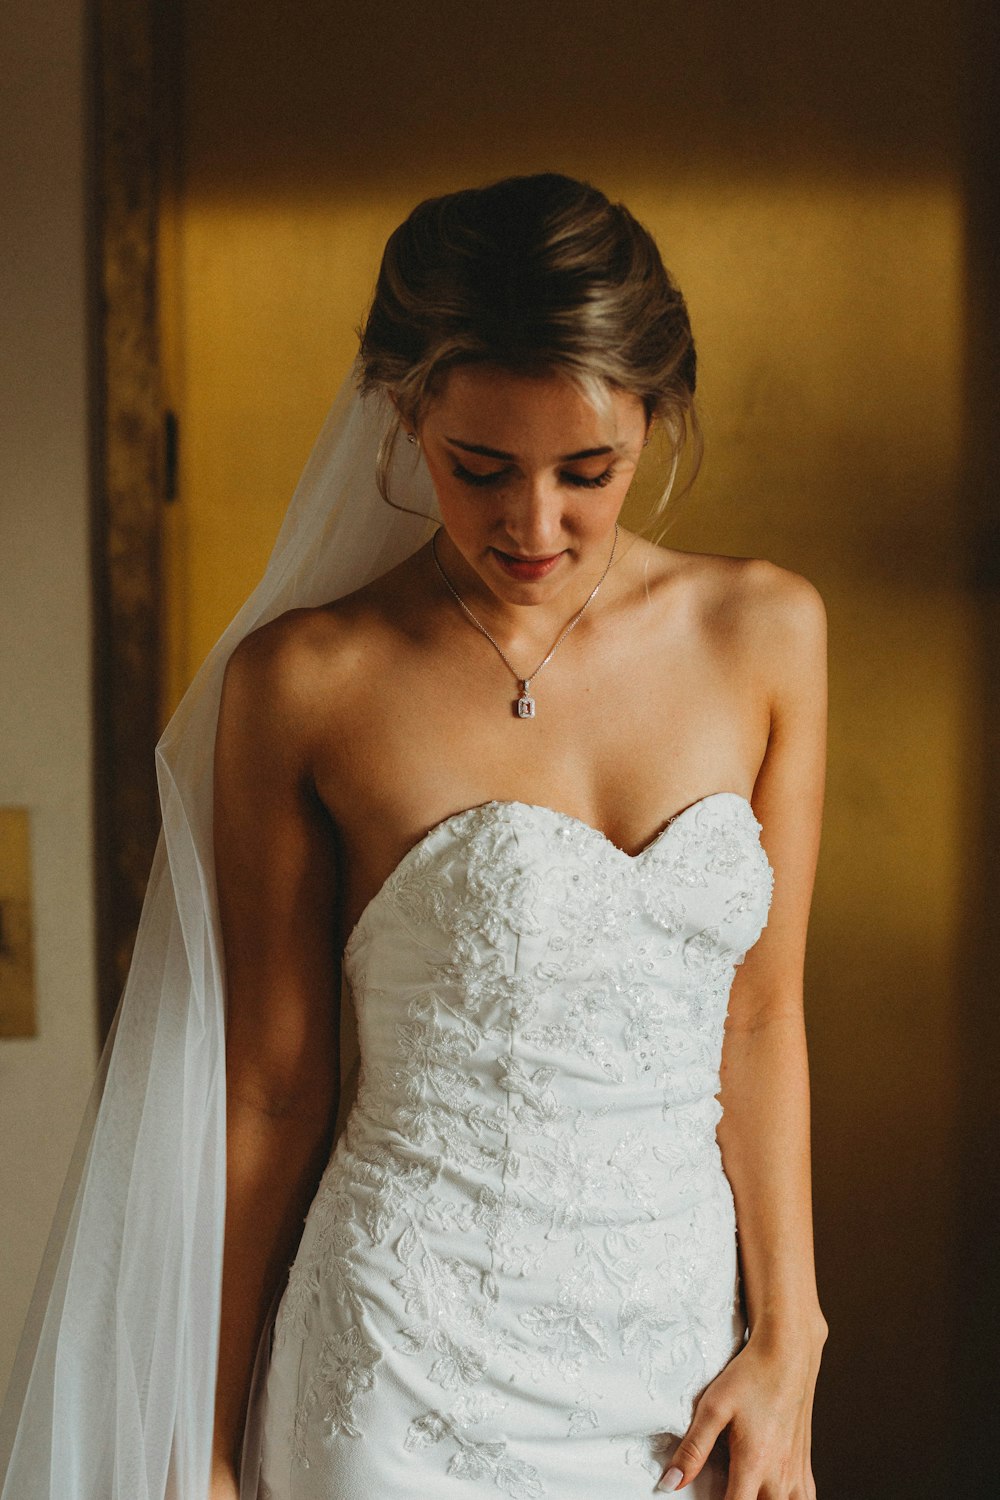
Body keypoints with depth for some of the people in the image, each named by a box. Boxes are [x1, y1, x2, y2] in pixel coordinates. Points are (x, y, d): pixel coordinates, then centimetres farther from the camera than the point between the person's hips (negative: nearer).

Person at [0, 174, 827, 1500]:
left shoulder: (765, 634, -1)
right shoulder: (305, 682, -9)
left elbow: (762, 1018, 4)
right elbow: (272, 1091, -4)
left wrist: (788, 1342, 1)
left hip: (689, 1359, 3)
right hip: (412, 1379, -3)